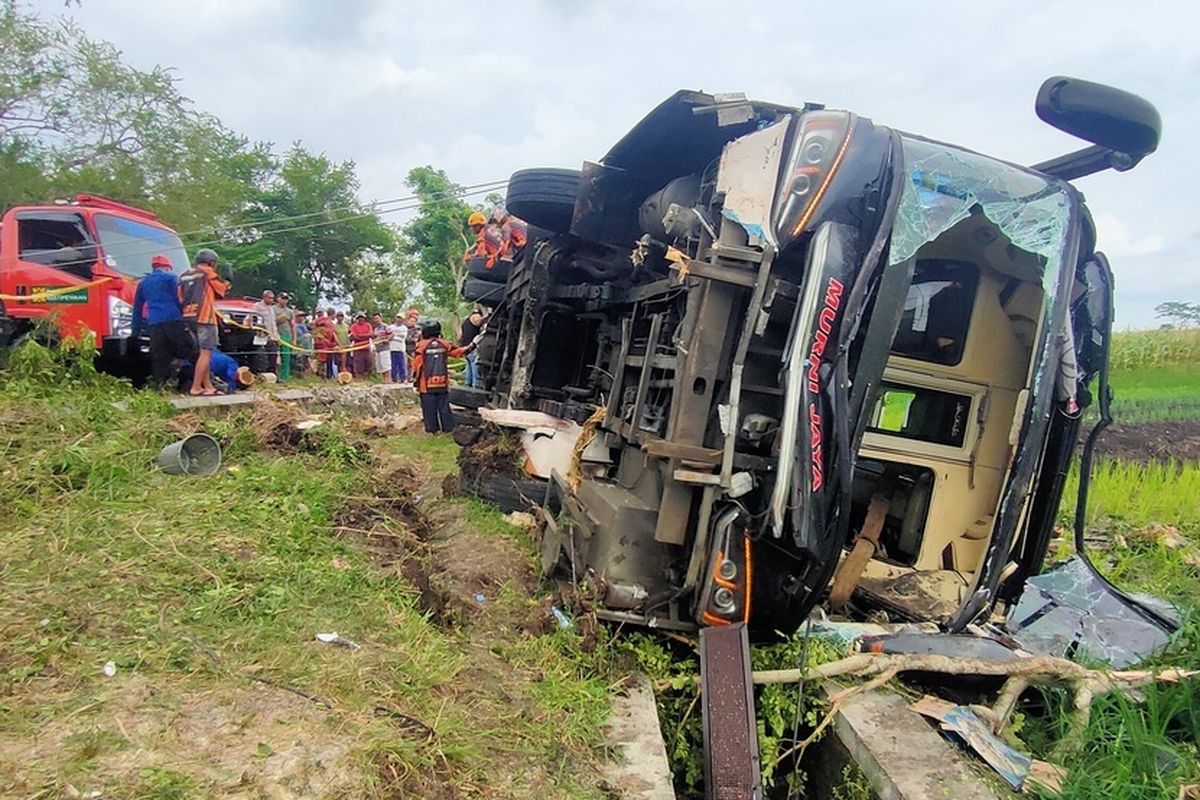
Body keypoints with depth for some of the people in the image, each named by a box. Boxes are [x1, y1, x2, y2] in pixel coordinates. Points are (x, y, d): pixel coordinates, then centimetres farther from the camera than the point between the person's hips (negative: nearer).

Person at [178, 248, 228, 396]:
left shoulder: (184, 275, 20)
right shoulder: (208, 272, 0)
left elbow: (180, 298, 17)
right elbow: (221, 290, 7)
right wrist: (226, 285, 26)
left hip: (188, 318, 8)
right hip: (204, 317, -8)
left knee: (203, 353, 13)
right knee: (206, 353, -8)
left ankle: (208, 386, 12)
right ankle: (195, 387, -15)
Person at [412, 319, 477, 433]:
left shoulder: (421, 345, -8)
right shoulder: (444, 344, 2)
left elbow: (417, 364, -7)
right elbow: (457, 352, 9)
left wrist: (415, 378, 3)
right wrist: (471, 346, 19)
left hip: (427, 384, -3)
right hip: (443, 383, 3)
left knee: (429, 408, 5)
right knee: (444, 407, 10)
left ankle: (431, 429, 7)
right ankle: (448, 428, 11)